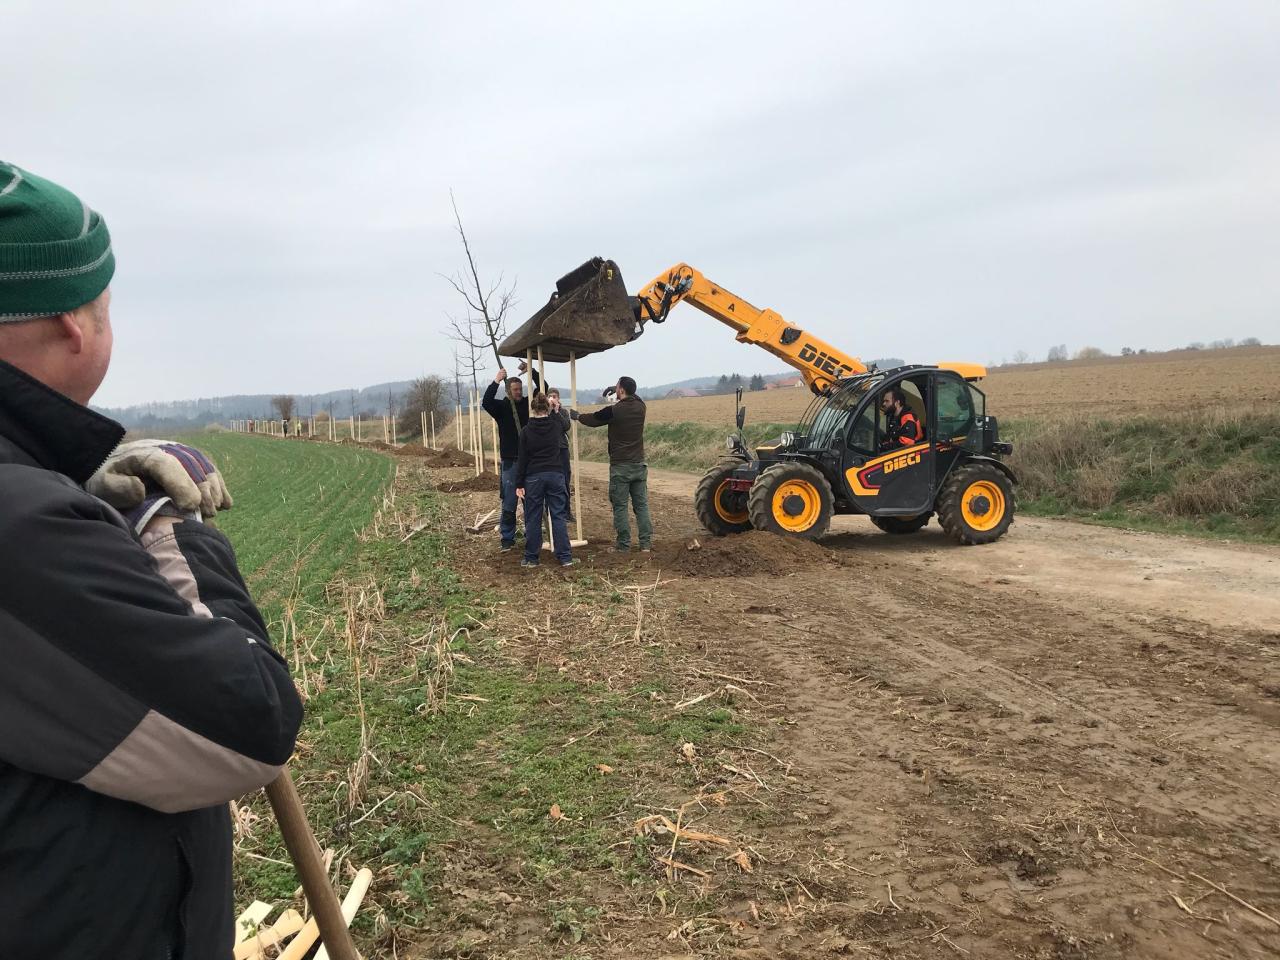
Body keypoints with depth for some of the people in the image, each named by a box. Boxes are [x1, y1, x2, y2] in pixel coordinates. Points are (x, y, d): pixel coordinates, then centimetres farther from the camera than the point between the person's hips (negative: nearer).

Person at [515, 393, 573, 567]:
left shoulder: (526, 431, -6)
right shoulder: (557, 425, 0)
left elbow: (522, 459, -4)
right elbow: (565, 424, 27)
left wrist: (519, 484, 0)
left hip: (533, 477, -2)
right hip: (556, 475, 2)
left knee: (533, 519, 6)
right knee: (559, 516, 5)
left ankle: (531, 558, 11)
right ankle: (565, 557, 4)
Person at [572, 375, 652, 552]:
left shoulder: (613, 411, -12)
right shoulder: (640, 407, 1)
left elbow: (593, 419, 6)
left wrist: (577, 416, 25)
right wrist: (617, 394, 35)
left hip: (620, 466, -5)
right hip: (639, 464, 5)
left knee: (620, 506, 2)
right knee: (641, 505, 8)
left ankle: (624, 544, 4)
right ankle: (646, 543, 8)